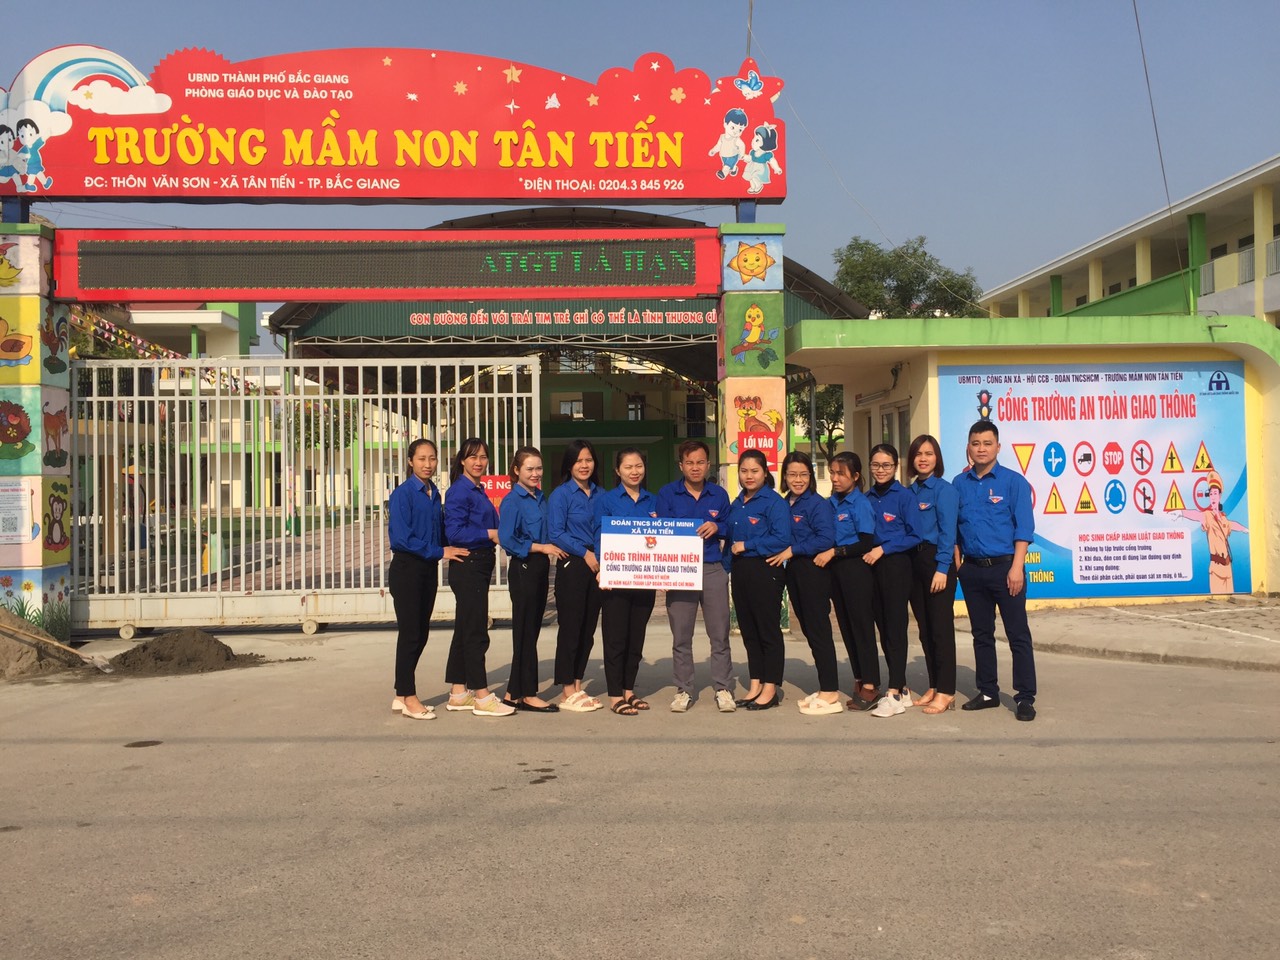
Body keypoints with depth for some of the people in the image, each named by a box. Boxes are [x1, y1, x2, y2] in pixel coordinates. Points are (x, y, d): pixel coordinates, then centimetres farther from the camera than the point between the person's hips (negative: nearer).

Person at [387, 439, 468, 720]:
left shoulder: (434, 494, 10)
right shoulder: (402, 494, -11)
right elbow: (401, 538, -18)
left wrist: (448, 549, -2)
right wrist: (439, 551, -17)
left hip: (428, 569, 7)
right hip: (406, 568, -7)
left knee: (420, 634, 11)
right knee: (410, 633, -2)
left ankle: (403, 695, 21)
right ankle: (408, 698, 8)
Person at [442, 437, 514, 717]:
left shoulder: (479, 491, 16)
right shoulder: (459, 491, -12)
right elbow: (454, 532, -20)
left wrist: (500, 532, 4)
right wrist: (490, 534, -16)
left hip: (480, 565, 10)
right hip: (467, 566, -9)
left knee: (465, 630, 13)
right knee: (476, 632, -6)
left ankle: (458, 694, 20)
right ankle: (482, 697, 0)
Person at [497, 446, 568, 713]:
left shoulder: (540, 499, 13)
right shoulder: (512, 501, -11)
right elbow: (507, 540, -18)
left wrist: (553, 548, 3)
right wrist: (541, 547, -15)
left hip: (540, 568, 8)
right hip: (523, 569, -8)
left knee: (531, 630, 11)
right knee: (526, 632, -1)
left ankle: (514, 692, 19)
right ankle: (527, 694, 6)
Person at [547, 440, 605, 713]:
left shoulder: (600, 495, 13)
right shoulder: (560, 495, -4)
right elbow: (555, 533, -11)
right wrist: (585, 552, -13)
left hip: (596, 567, 6)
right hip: (572, 567, -6)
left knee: (588, 629, 9)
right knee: (570, 627, -3)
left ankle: (578, 687, 19)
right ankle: (568, 693, 4)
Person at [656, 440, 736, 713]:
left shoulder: (719, 494, 8)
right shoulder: (667, 494, 3)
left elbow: (730, 528, 15)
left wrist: (717, 527, -7)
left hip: (713, 569, 1)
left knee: (719, 634, 2)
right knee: (681, 636, 4)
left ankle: (723, 690, 12)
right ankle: (683, 690, 15)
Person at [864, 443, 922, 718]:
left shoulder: (904, 496, -5)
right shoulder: (868, 498, 10)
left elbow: (915, 536, -8)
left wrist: (883, 549, -13)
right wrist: (867, 552, 0)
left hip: (896, 565, -6)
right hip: (872, 567, 6)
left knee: (895, 628, -6)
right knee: (883, 628, 8)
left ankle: (894, 695, -5)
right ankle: (902, 689, 18)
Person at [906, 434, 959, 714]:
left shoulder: (944, 489, -7)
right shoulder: (910, 492, 12)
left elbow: (947, 531, -12)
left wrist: (942, 568, -18)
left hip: (937, 560, -7)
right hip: (914, 562, 7)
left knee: (941, 626, -4)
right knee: (924, 628, 10)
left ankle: (946, 692, 1)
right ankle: (933, 687, 19)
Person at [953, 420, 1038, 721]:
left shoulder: (1014, 481, -3)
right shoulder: (959, 484, 8)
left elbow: (1024, 527, -7)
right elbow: (952, 526, 13)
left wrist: (1016, 567, -15)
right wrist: (957, 560, 5)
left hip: (1004, 567, -4)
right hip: (972, 569, 4)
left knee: (1018, 634, -2)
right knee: (981, 634, 12)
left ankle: (1025, 697, 4)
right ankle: (988, 692, 22)